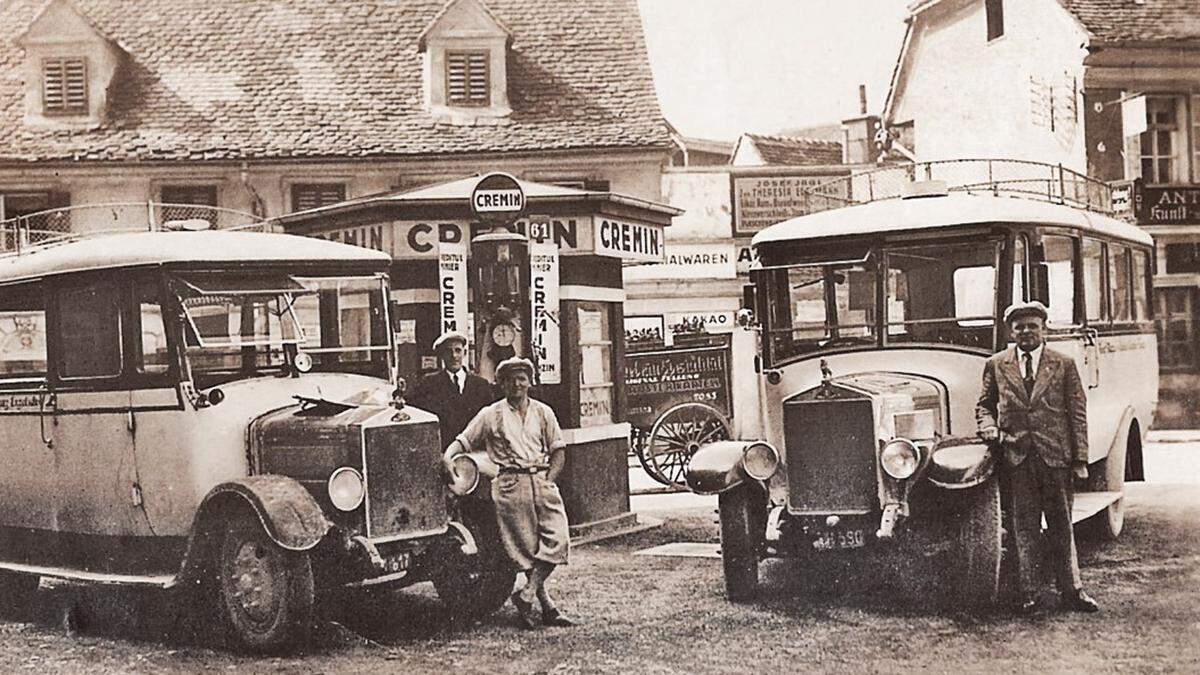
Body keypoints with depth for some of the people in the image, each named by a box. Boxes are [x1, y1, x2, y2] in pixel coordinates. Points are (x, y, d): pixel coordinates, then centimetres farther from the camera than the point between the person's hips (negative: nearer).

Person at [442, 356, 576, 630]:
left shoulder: (543, 412, 16)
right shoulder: (490, 415, 10)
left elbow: (558, 451, 15)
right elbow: (463, 441, 10)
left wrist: (548, 482, 1)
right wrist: (448, 456, -12)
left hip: (541, 480, 3)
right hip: (510, 483, -3)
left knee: (558, 539, -14)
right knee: (526, 546, -5)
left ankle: (526, 594, -8)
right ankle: (547, 606, -1)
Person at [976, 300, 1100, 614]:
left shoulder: (1064, 364, 5)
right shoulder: (996, 365, 8)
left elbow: (1077, 412, 4)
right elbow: (984, 405, 17)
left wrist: (1080, 458, -2)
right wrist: (989, 426, -6)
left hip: (1056, 456, 0)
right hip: (1016, 458, 0)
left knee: (1061, 526, 7)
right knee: (1025, 529, 4)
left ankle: (1071, 590, 16)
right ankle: (1028, 594, 10)